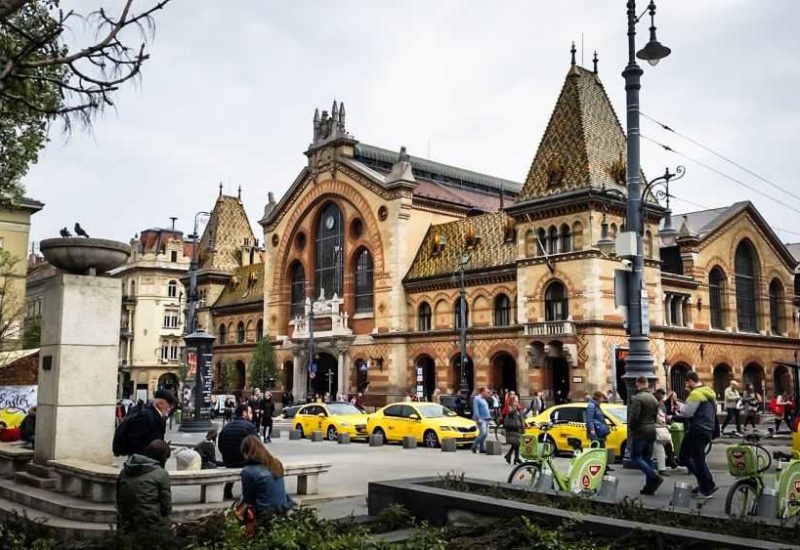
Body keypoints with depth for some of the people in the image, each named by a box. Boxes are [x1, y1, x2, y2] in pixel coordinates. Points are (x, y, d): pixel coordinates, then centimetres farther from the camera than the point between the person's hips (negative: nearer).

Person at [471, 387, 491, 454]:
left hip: (486, 419, 9)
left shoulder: (484, 399, 20)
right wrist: (478, 419, -19)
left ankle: (482, 448, 8)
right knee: (483, 433, -17)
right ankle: (474, 446, -7)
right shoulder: (477, 399, -7)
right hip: (481, 419, -9)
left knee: (485, 433, 5)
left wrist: (489, 417, 18)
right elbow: (475, 409, -14)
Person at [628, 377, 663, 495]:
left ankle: (654, 476, -18)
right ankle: (649, 486, 11)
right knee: (647, 458, 13)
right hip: (652, 431, 8)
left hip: (640, 432, -8)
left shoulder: (637, 398, -15)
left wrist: (631, 428, -5)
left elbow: (634, 416, -21)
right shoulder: (654, 399, 13)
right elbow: (655, 416, 14)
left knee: (635, 458, -2)